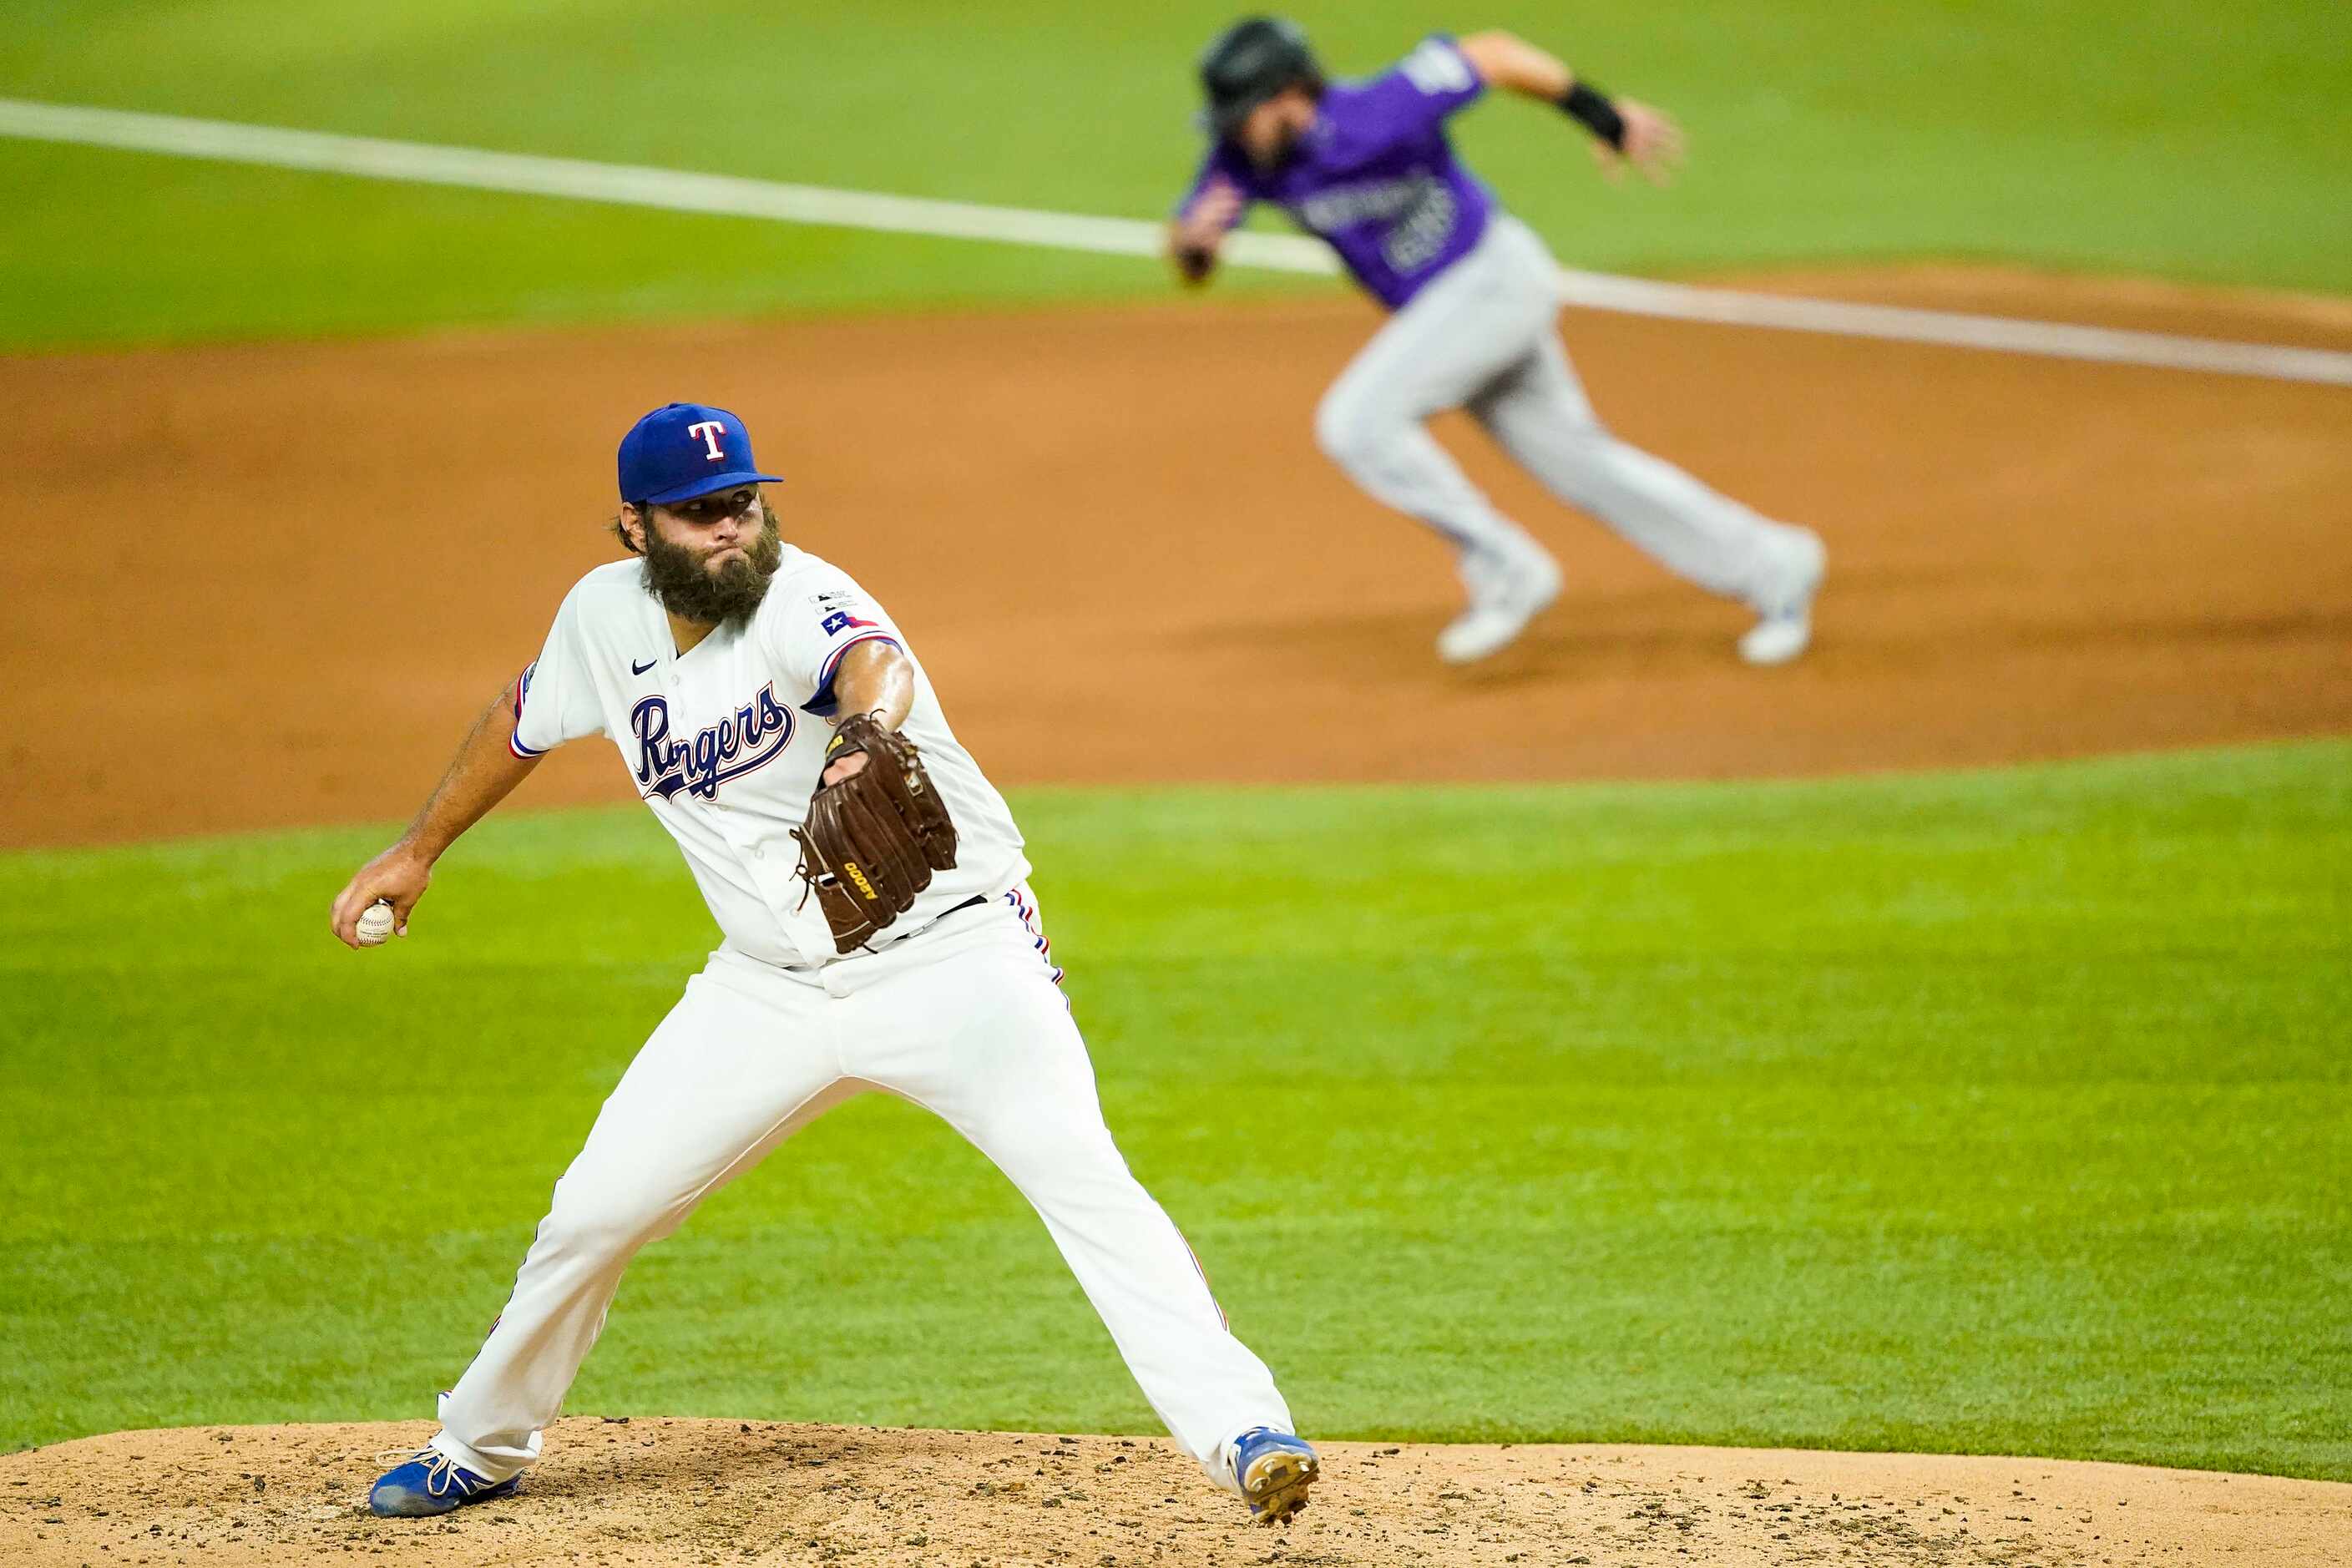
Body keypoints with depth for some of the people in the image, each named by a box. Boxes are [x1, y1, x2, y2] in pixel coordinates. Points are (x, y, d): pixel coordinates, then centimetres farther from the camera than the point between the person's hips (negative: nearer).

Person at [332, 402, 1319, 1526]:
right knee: (594, 1211, 5)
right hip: (772, 989, 6)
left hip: (948, 956, -5)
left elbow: (870, 659, -46)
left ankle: (1238, 1430, -30)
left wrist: (873, 724, -70)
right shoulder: (608, 615, -2)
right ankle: (480, 1449, 28)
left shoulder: (799, 601, -21)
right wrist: (416, 853, 26)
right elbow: (525, 720, 20)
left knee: (1081, 1175, -25)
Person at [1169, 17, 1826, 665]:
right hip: (1437, 308, 8)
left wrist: (1602, 112, -15)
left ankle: (1505, 571, -7)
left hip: (1496, 277, -8)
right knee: (1575, 462, 12)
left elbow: (1492, 54, -20)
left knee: (1356, 423, -20)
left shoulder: (1373, 117, -28)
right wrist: (1194, 238, -26)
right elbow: (1191, 261, -2)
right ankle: (1768, 569, 23)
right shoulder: (1245, 155, -7)